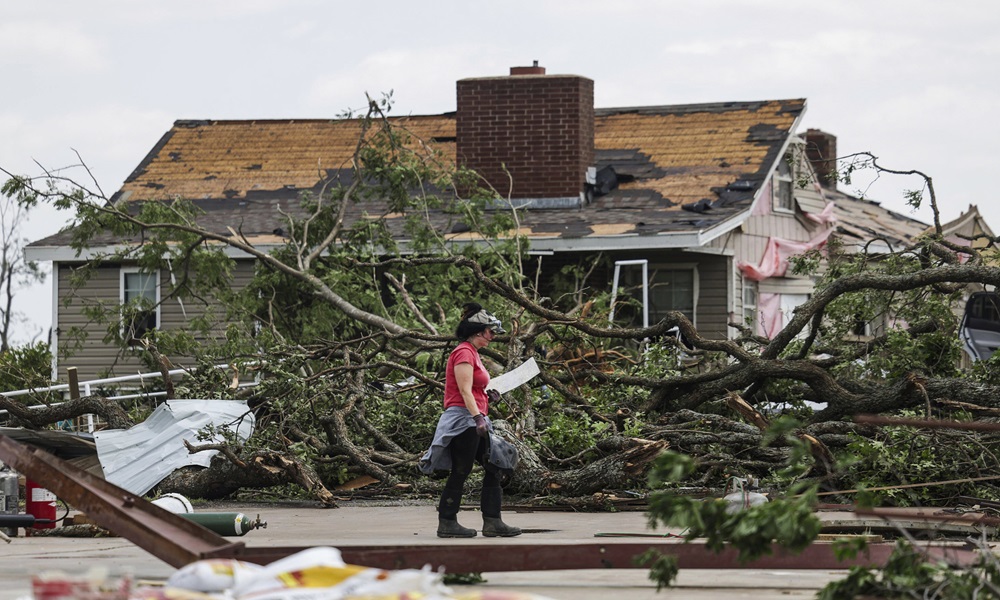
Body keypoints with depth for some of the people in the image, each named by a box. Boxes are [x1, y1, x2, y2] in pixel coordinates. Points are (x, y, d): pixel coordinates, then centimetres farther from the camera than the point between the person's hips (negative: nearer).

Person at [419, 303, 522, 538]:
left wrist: (489, 394, 14)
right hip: (463, 419, -10)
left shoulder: (473, 353, 19)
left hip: (474, 420, 10)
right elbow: (465, 390, -20)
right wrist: (478, 418, -27)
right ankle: (447, 523, 1)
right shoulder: (464, 353, -11)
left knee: (494, 468, 6)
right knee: (460, 473, -5)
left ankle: (492, 522, 5)